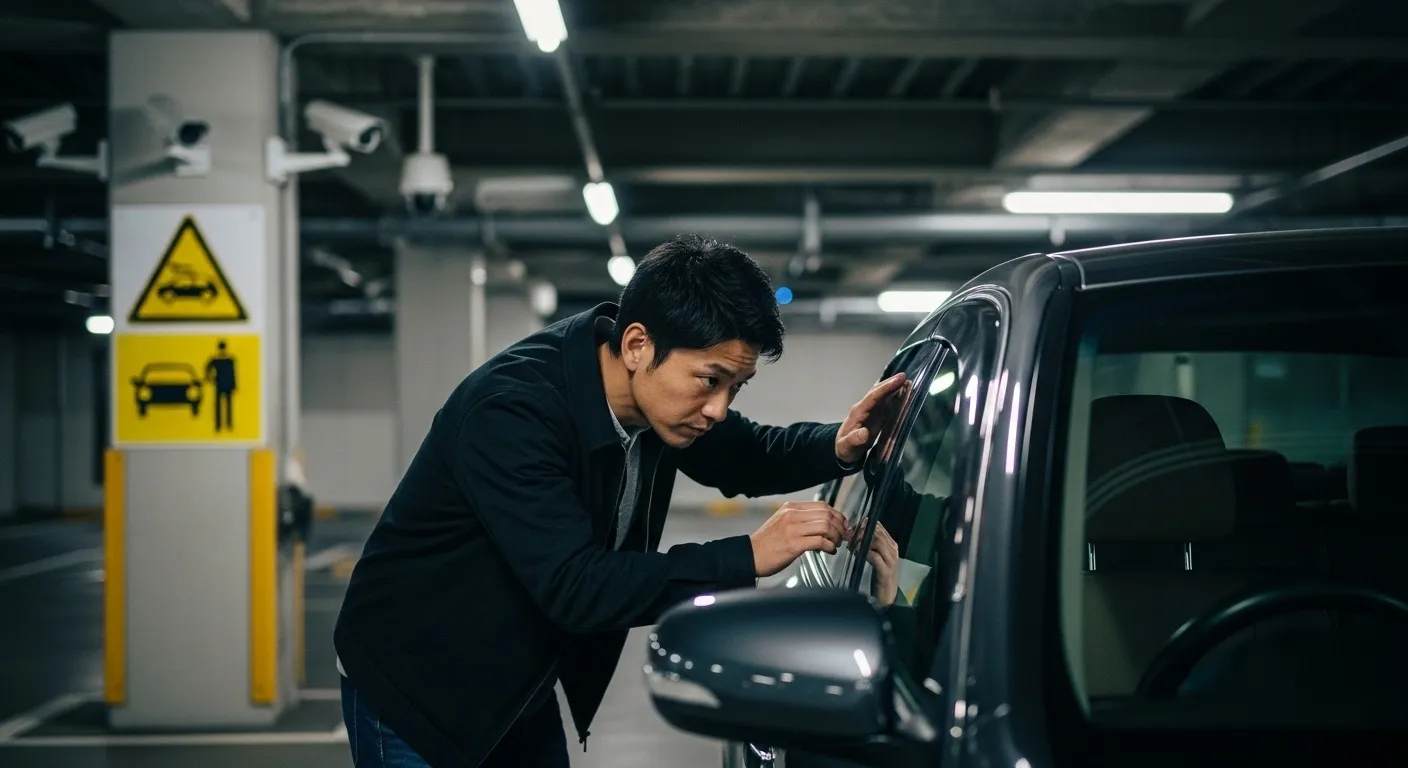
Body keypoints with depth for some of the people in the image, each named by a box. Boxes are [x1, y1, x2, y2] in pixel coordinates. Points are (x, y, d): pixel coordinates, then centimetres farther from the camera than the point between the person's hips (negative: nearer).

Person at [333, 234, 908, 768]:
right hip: (417, 696, -7)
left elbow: (746, 457, 9)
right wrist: (748, 558, -36)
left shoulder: (654, 395, -8)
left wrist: (837, 448, -12)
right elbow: (575, 588, -36)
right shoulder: (510, 410, -31)